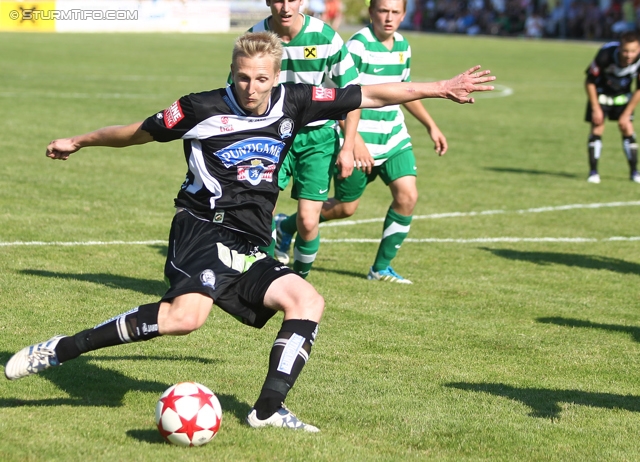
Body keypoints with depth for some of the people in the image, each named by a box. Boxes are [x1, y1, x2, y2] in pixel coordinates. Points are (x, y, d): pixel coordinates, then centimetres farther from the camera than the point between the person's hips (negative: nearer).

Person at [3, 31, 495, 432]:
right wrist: (79, 141, 23)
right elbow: (140, 132, 12)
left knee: (307, 301, -9)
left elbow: (369, 95, 11)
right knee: (186, 315, -31)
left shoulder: (294, 103, 7)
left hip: (249, 248, 7)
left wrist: (440, 88, 11)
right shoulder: (202, 109, -4)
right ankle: (60, 349, -28)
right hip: (203, 229, -7)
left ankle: (268, 410, -9)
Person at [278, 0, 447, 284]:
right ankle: (286, 226, 29)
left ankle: (381, 268, 6)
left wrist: (430, 126, 27)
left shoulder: (402, 46, 7)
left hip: (394, 136, 7)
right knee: (346, 207, 3)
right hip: (360, 138, -7)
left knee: (407, 196, -8)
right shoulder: (358, 45, -18)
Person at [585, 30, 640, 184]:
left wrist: (627, 113, -11)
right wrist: (596, 108, -17)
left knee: (627, 128, -4)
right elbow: (589, 82, -20)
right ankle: (593, 172, -5)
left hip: (623, 95, 2)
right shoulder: (605, 55, -37)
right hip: (601, 93, -2)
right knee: (597, 128, -11)